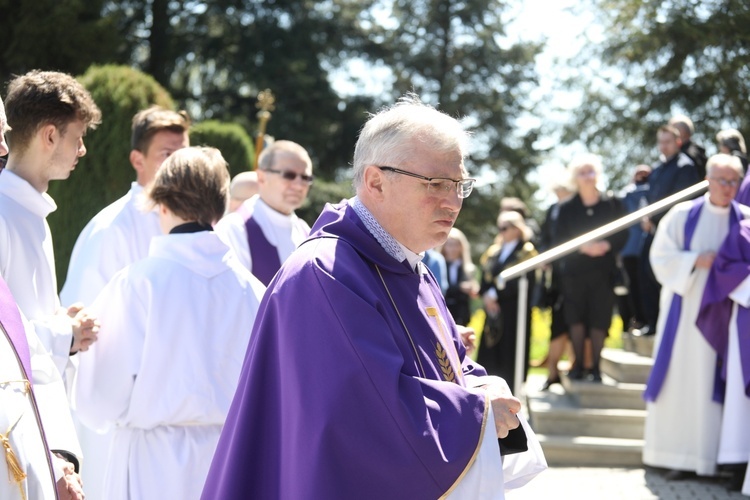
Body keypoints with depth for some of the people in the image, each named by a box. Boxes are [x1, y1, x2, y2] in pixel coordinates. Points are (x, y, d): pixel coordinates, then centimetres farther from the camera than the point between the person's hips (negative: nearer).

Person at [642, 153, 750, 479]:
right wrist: (695, 260, -13)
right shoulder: (683, 215, 4)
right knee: (682, 382, 1)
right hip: (686, 310, 0)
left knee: (717, 383, -2)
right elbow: (661, 257, 1)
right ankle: (679, 457, 7)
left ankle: (711, 457, 2)